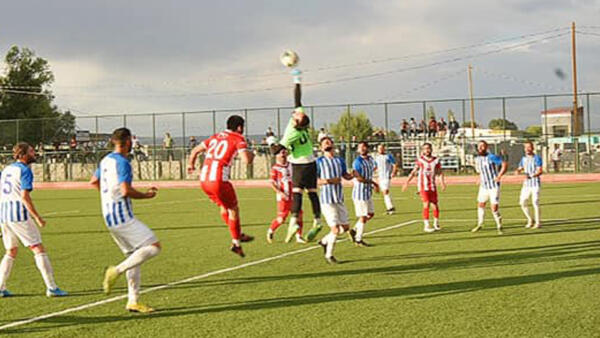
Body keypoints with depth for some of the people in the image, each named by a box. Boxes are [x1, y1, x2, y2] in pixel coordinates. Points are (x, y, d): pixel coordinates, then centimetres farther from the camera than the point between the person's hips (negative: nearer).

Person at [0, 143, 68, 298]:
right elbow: (25, 196, -16)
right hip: (19, 214, -8)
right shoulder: (25, 170, -7)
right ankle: (51, 287, -6)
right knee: (38, 249, -4)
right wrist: (37, 217, -14)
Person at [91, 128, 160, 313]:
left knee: (135, 256, 13)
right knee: (154, 246, -10)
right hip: (122, 216, -10)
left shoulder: (105, 160, 14)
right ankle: (117, 271, -15)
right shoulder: (123, 163, -14)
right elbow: (126, 191, -23)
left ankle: (133, 301, 11)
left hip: (109, 217, 10)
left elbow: (94, 182, 28)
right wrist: (146, 195, -9)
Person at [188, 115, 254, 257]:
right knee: (233, 209, 12)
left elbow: (195, 150, 25)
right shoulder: (238, 139, 1)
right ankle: (236, 243, 16)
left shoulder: (215, 137, 20)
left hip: (204, 179, 7)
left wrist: (191, 164, 44)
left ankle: (238, 235, 35)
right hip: (218, 180, -7)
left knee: (224, 207, 25)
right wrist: (251, 154, 11)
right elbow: (247, 159, -13)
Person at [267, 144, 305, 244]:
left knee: (299, 215, 0)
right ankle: (270, 231, 21)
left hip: (293, 196, 6)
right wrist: (281, 193, -21)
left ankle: (298, 236, 8)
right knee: (281, 218, -5)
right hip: (283, 197, -6)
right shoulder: (275, 168, -10)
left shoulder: (291, 165, 9)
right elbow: (272, 183, -12)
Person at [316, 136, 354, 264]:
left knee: (345, 227, 8)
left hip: (340, 199, 6)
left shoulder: (340, 160, 12)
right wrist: (329, 181, -19)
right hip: (327, 199, -6)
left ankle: (324, 241, 30)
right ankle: (329, 255, 9)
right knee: (335, 229, -10)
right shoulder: (319, 161, -2)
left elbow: (345, 176, 22)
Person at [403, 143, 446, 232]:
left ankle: (436, 223, 23)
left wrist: (443, 183, -11)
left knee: (435, 204, 4)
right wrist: (407, 182, 3)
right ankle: (426, 225, -7)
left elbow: (440, 173, 3)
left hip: (432, 186, 3)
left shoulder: (436, 160, 4)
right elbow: (414, 172, 6)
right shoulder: (420, 160, 0)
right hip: (423, 186, -2)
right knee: (426, 204, -11)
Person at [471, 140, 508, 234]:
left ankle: (499, 227, 12)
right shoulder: (477, 159, 5)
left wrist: (499, 176, -19)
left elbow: (505, 164, -17)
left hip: (494, 186, -6)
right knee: (480, 205, 16)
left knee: (494, 209, -7)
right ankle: (480, 224, 35)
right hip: (484, 187, 7)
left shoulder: (491, 157, -17)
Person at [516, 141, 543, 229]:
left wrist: (531, 176, -34)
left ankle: (537, 223, 1)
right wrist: (518, 171, -11)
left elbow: (540, 171, -17)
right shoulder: (524, 158, 11)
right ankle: (530, 220, 19)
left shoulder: (537, 158, -8)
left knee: (535, 202, -9)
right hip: (526, 184, 6)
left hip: (535, 184, -6)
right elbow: (520, 169, 14)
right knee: (522, 202, 3)